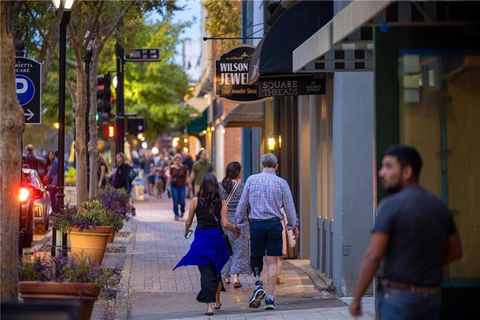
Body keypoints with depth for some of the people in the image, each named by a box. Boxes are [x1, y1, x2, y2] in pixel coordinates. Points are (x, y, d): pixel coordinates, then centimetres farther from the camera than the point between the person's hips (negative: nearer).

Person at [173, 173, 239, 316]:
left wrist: (186, 230, 25)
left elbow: (188, 222, 3)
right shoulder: (221, 202, -2)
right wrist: (235, 230, 13)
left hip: (201, 238, -1)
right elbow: (225, 224, -7)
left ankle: (209, 305, -9)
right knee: (216, 269, 20)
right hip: (217, 237, 1)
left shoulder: (195, 201, -3)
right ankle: (217, 301, 32)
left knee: (206, 272, 0)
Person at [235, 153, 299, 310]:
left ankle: (258, 284, -9)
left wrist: (238, 222, 14)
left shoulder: (252, 180, 1)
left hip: (256, 224, 0)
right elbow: (289, 206, 4)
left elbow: (242, 203, 4)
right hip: (274, 224, 0)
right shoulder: (281, 183, -1)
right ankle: (270, 298, 2)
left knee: (255, 257, 15)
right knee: (273, 262, 4)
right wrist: (293, 225, 17)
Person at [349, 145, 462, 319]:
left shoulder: (391, 205, -12)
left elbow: (373, 256, -16)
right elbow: (455, 251, 17)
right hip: (432, 298, 6)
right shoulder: (439, 206, 8)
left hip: (397, 297, -6)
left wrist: (356, 298, -10)